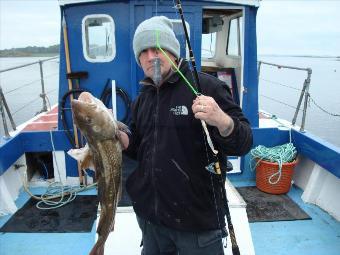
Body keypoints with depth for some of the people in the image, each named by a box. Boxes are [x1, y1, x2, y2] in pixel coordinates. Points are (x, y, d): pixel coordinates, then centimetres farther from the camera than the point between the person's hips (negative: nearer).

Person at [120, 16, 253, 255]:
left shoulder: (206, 86, -13)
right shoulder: (143, 98, 7)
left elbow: (243, 143, -15)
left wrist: (222, 121, -35)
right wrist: (120, 137, -3)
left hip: (198, 220, -6)